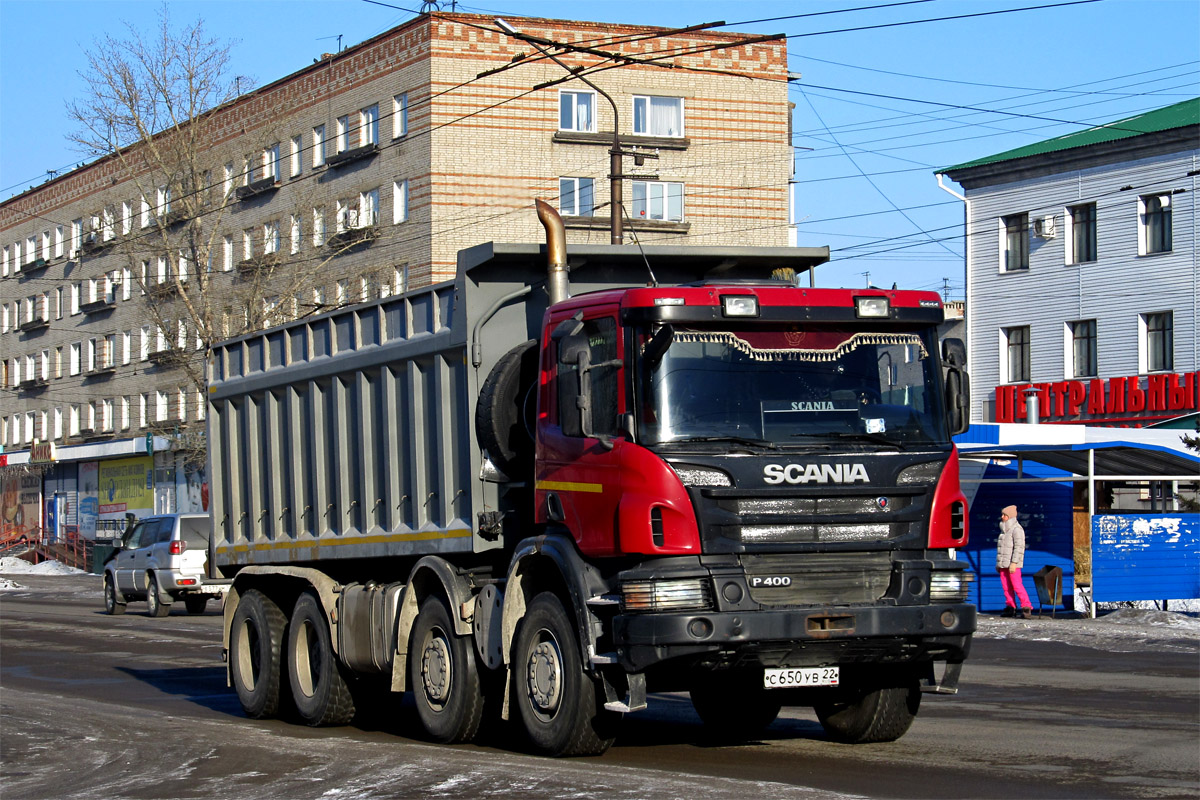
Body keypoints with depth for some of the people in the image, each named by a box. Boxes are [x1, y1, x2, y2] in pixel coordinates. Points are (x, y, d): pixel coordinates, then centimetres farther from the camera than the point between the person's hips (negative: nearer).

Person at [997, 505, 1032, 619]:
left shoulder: (1016, 529, -7)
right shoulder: (1004, 530, 20)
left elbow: (1019, 547, -15)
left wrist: (1014, 563, -21)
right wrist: (998, 563, 22)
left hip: (1013, 564, -8)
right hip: (1003, 565, 8)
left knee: (1017, 586, -14)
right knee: (1006, 587, 4)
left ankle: (1026, 609, -14)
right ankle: (1010, 608, 6)